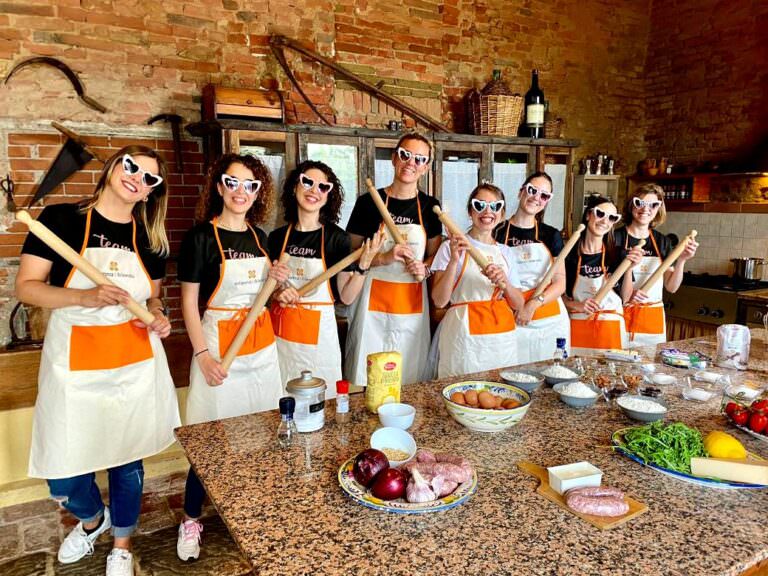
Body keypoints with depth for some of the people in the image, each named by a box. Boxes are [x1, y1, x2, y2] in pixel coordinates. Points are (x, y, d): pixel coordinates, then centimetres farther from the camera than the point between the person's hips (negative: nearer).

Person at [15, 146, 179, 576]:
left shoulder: (150, 237, 4)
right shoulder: (60, 218, -7)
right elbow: (26, 287, -9)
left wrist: (158, 317, -8)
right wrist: (85, 297, -25)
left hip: (135, 363, 3)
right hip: (74, 365, -2)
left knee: (127, 458, 13)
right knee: (63, 472, 5)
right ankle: (93, 519, 41)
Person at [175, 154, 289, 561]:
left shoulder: (258, 236, 9)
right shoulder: (200, 236, -7)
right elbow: (189, 302, -8)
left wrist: (274, 280, -2)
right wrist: (202, 355, -15)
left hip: (261, 346, 5)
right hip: (218, 346, -5)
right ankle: (191, 519, 22)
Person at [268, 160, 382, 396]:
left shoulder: (336, 237, -6)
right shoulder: (277, 237, 1)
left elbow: (347, 297, -7)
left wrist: (364, 263, -20)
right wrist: (276, 292, -8)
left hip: (318, 333, -2)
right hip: (282, 331, 3)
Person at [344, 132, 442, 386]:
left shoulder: (430, 206, 7)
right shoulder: (368, 202, -2)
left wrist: (424, 268, -6)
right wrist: (383, 258, -16)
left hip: (412, 304, 3)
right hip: (373, 301, -2)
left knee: (410, 378, 8)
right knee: (366, 378, 1)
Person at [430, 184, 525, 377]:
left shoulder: (505, 252, 12)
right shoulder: (451, 247, -2)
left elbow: (519, 305, 9)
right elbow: (439, 301, -9)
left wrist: (503, 283, -11)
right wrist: (454, 261, -19)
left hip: (503, 337, 5)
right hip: (465, 337, -4)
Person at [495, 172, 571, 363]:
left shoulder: (551, 235, 8)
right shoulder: (498, 232, 3)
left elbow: (560, 283, 3)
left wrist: (534, 304, -12)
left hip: (549, 320, 2)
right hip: (512, 320, -2)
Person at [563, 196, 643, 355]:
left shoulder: (616, 254, 0)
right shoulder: (569, 254, -5)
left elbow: (625, 297, 2)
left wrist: (629, 269, -9)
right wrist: (577, 305, -16)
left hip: (610, 327, 1)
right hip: (578, 326, -1)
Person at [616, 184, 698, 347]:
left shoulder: (662, 242, 8)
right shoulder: (616, 237, -5)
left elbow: (671, 287, 5)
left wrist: (682, 260, -8)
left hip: (652, 319, 4)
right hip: (621, 314, -3)